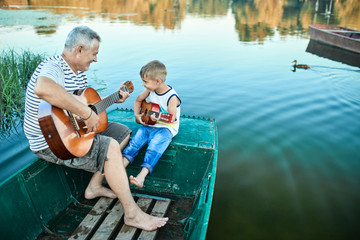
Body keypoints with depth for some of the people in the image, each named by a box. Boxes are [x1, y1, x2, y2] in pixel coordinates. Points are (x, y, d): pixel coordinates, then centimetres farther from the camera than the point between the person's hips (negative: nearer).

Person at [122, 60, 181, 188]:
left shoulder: (172, 97, -17)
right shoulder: (150, 91, 3)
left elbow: (171, 118, -20)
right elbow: (138, 100, 21)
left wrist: (158, 119, -37)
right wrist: (137, 115, 9)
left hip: (166, 128, -6)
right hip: (148, 125, 7)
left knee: (153, 148, -26)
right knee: (134, 141, -14)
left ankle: (142, 176, -34)